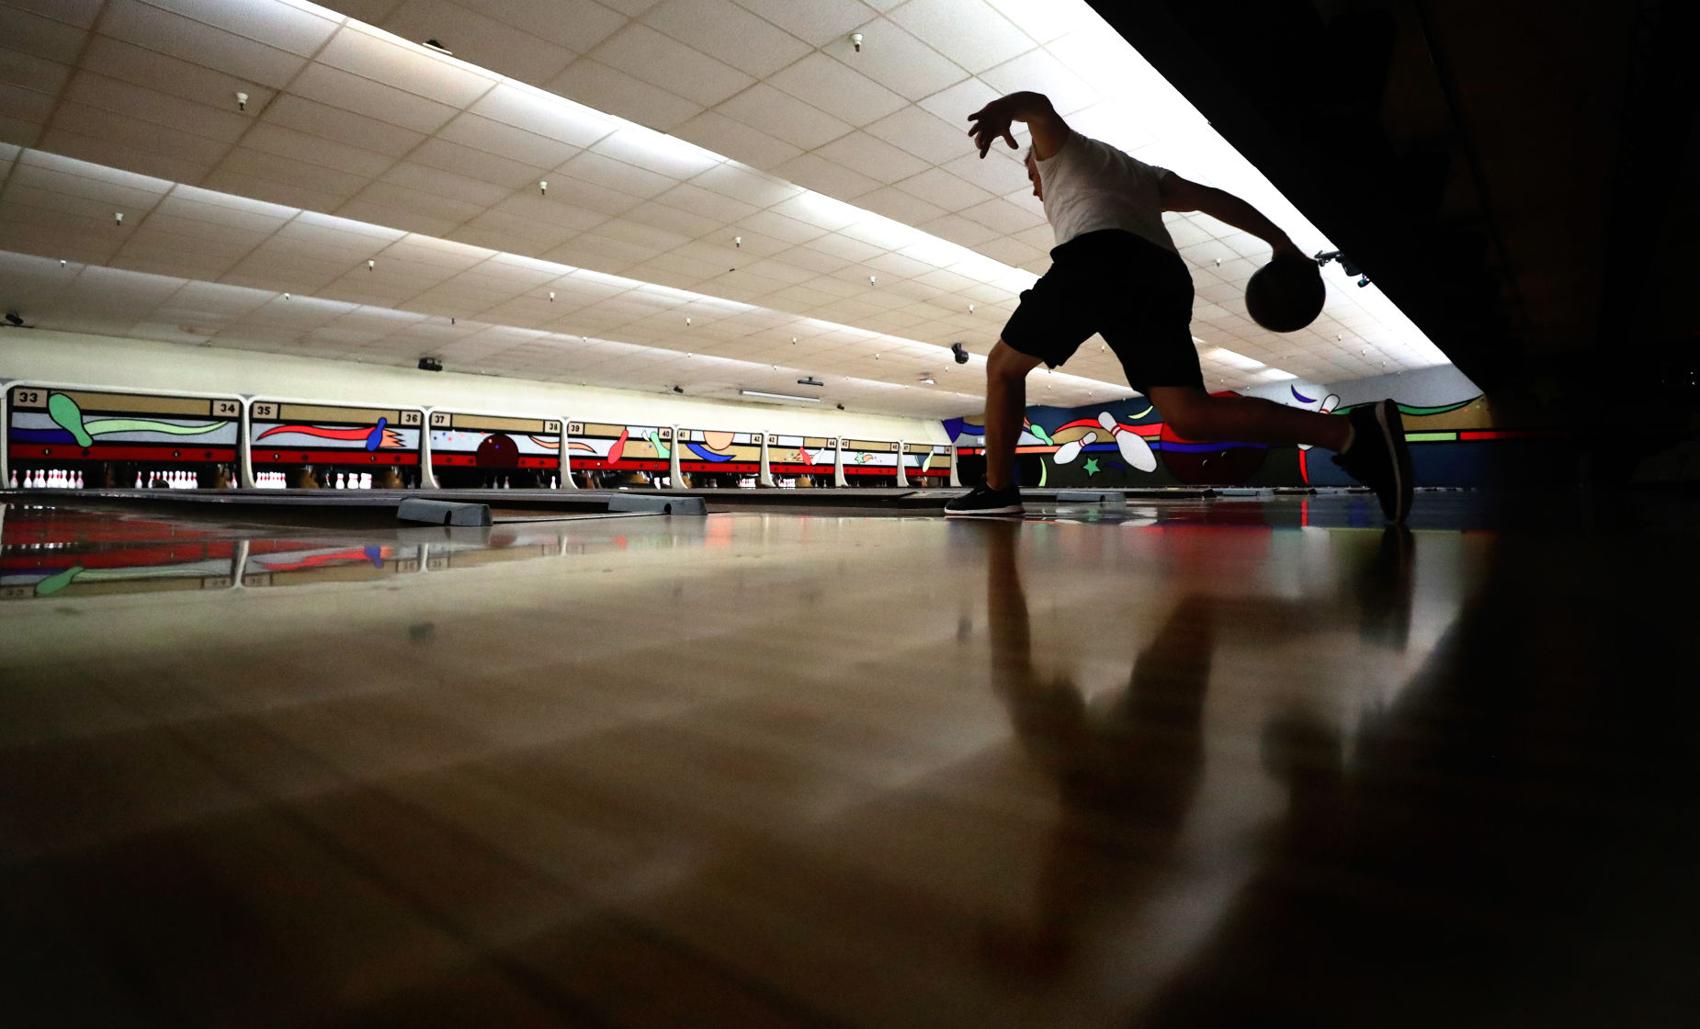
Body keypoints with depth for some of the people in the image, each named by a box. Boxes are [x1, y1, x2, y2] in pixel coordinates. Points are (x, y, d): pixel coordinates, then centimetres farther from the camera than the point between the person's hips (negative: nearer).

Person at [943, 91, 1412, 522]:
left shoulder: (1061, 148, 30)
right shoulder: (1141, 173, 44)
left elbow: (1040, 106, 6)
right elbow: (1210, 197, 30)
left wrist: (999, 110, -18)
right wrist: (1280, 242, 22)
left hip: (1098, 259, -5)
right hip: (1165, 278, 6)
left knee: (1003, 367, 13)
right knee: (1189, 414, -8)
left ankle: (998, 489, 6)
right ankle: (1354, 430, -24)